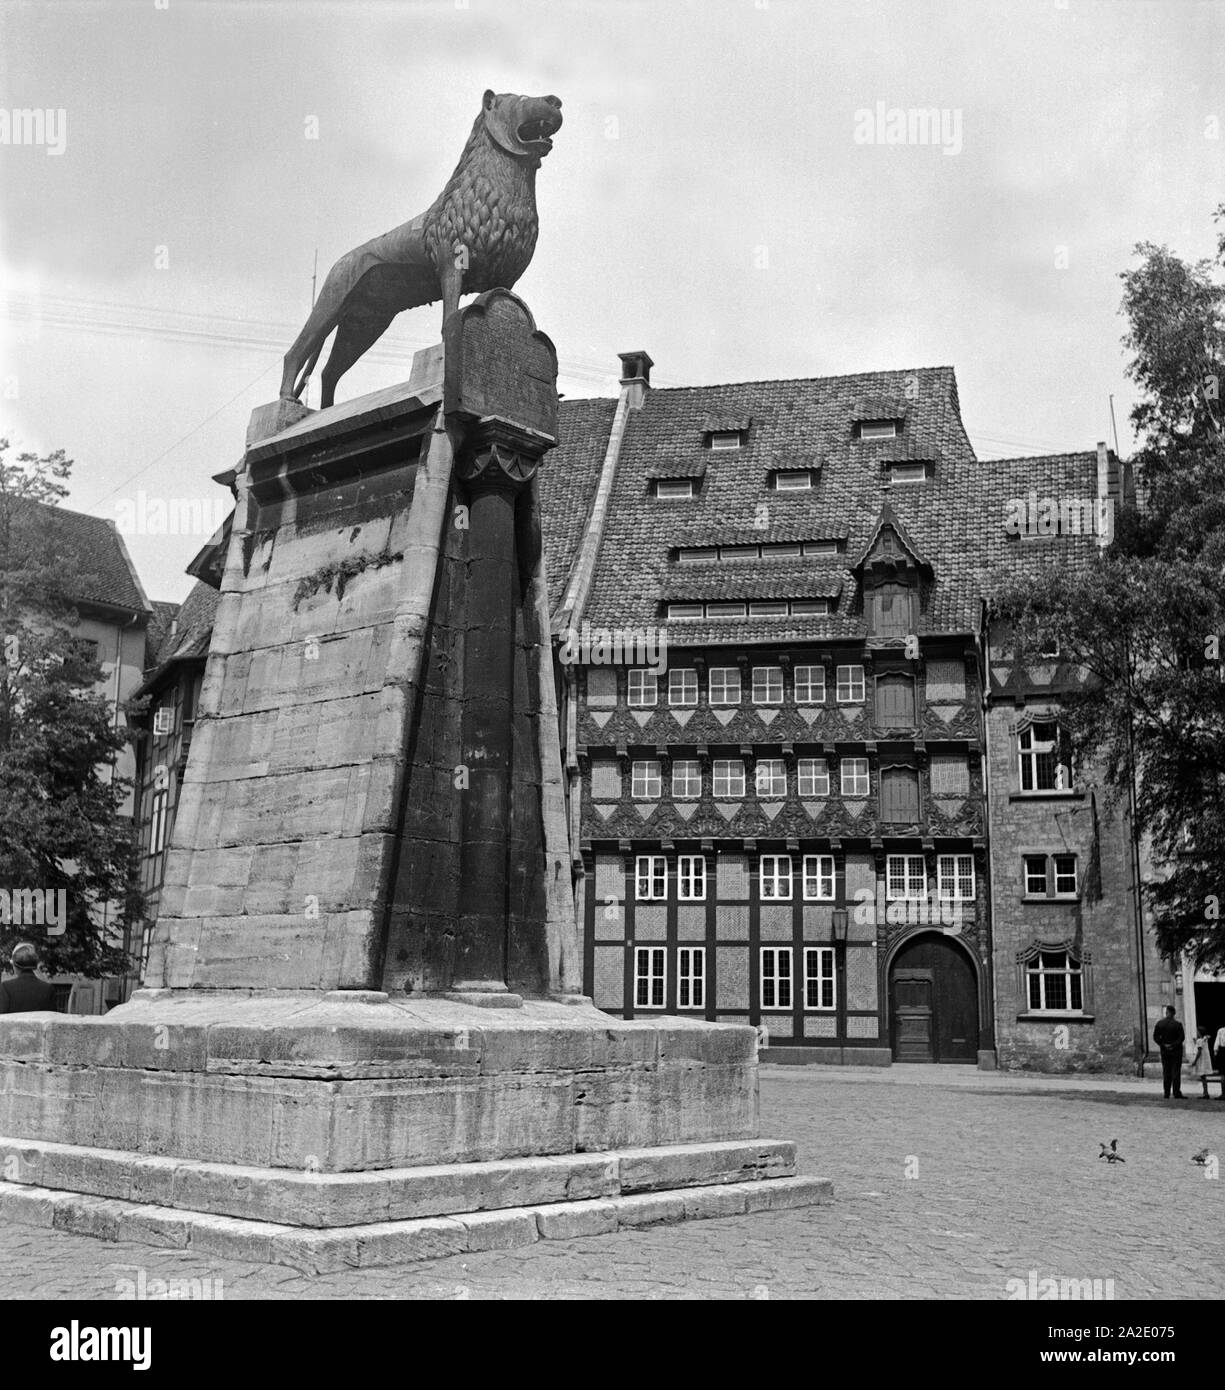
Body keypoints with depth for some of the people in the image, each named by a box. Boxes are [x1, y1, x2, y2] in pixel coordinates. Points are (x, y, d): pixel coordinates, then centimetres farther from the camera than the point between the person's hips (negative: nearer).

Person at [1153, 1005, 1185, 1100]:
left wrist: (1163, 1045, -3)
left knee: (1166, 1072, 8)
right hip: (1176, 1051, -3)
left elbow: (1155, 1037, -3)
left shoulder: (1160, 1024, -1)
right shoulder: (1177, 1024, -9)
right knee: (1176, 1072, 0)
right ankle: (1177, 1094, -4)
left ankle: (1166, 1094, 6)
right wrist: (1173, 1045, -10)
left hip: (1164, 1051, 3)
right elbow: (1182, 1037, -14)